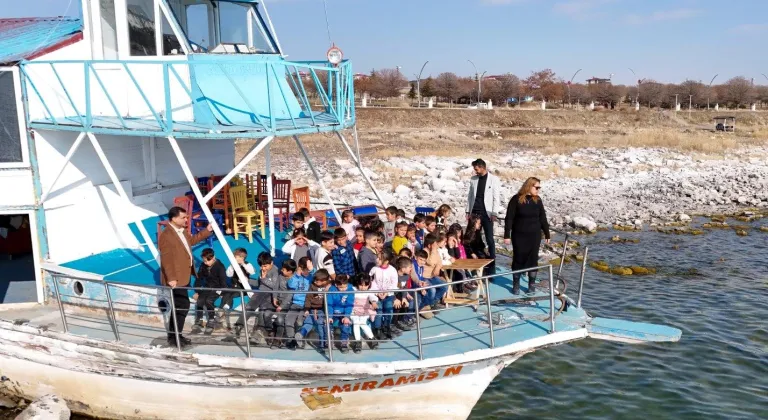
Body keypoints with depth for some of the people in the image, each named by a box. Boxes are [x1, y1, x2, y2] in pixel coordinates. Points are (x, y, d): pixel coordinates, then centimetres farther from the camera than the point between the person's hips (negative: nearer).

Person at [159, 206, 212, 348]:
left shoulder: (182, 231, 9)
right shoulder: (166, 236, -21)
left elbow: (192, 240, 29)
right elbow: (166, 259, -25)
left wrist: (207, 231, 23)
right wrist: (171, 278, -28)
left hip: (184, 275, 10)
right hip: (175, 278, -10)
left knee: (180, 306, 17)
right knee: (182, 306, -6)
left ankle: (175, 335, 28)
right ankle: (173, 338, 6)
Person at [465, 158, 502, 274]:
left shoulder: (494, 179, -3)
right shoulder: (473, 179, 9)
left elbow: (497, 197, -6)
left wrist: (494, 213, -13)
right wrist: (468, 211, 8)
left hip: (487, 213, -4)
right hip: (475, 212, 4)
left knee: (490, 240, -2)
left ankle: (491, 268, 2)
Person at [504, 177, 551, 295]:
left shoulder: (537, 200, 3)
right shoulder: (516, 199, -9)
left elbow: (542, 218, 9)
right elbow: (509, 218, -8)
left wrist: (547, 234, 10)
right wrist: (507, 235, -11)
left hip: (534, 235, 3)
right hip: (519, 235, -3)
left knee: (533, 259, 7)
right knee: (518, 259, 4)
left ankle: (532, 284, 18)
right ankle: (516, 284, 16)